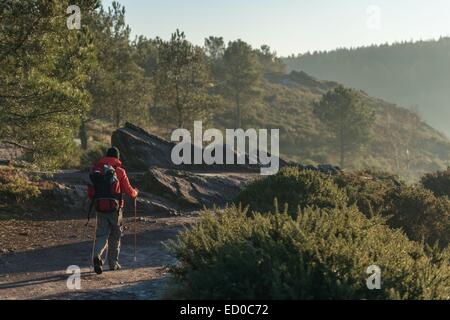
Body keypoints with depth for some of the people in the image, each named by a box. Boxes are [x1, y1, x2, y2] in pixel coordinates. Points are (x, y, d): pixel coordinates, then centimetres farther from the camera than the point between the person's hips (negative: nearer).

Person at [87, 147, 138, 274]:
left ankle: (97, 255, -20)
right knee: (115, 236, 13)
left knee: (101, 234, 7)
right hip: (115, 208, -2)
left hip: (100, 208, 2)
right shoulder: (119, 171, -5)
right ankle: (113, 263, 19)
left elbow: (90, 192, 5)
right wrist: (135, 193, 22)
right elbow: (129, 191, -1)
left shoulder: (96, 169, 4)